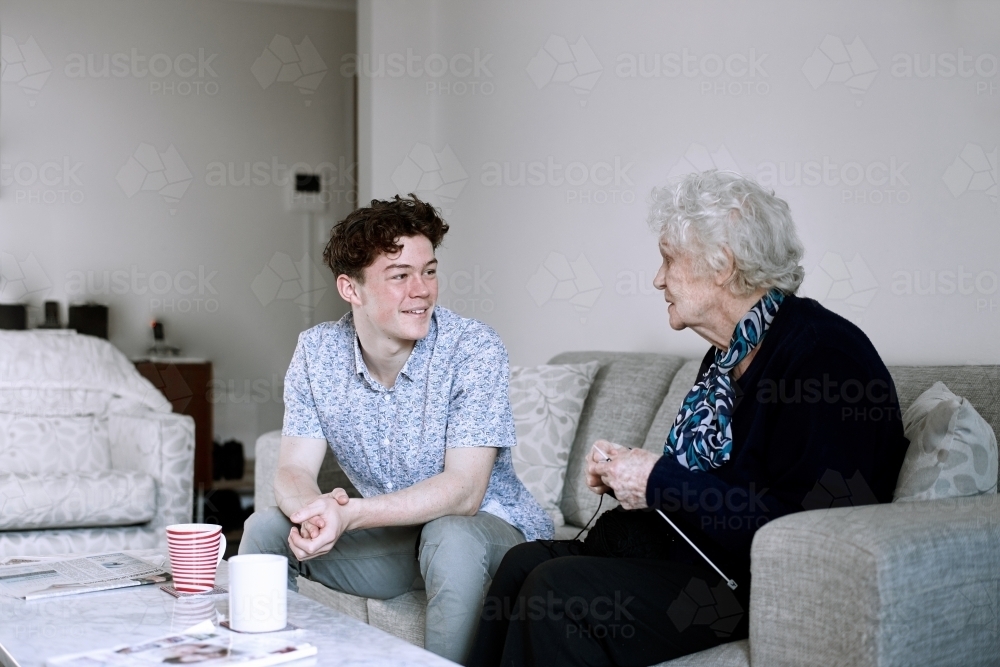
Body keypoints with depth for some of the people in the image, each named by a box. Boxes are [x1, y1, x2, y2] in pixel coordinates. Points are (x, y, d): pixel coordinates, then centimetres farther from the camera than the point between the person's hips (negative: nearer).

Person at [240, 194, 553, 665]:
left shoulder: (474, 349, -20)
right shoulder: (316, 353, -7)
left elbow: (463, 491, -26)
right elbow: (293, 471, -9)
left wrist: (350, 514, -39)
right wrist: (314, 510, -35)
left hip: (488, 526, -4)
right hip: (391, 533, 4)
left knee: (451, 538, -35)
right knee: (266, 528, -11)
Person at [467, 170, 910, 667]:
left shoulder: (824, 352, -18)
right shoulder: (727, 356, 14)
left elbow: (806, 526, -26)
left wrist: (660, 482, -19)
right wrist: (625, 470, 3)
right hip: (697, 549, 10)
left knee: (555, 589, -20)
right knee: (525, 562, -2)